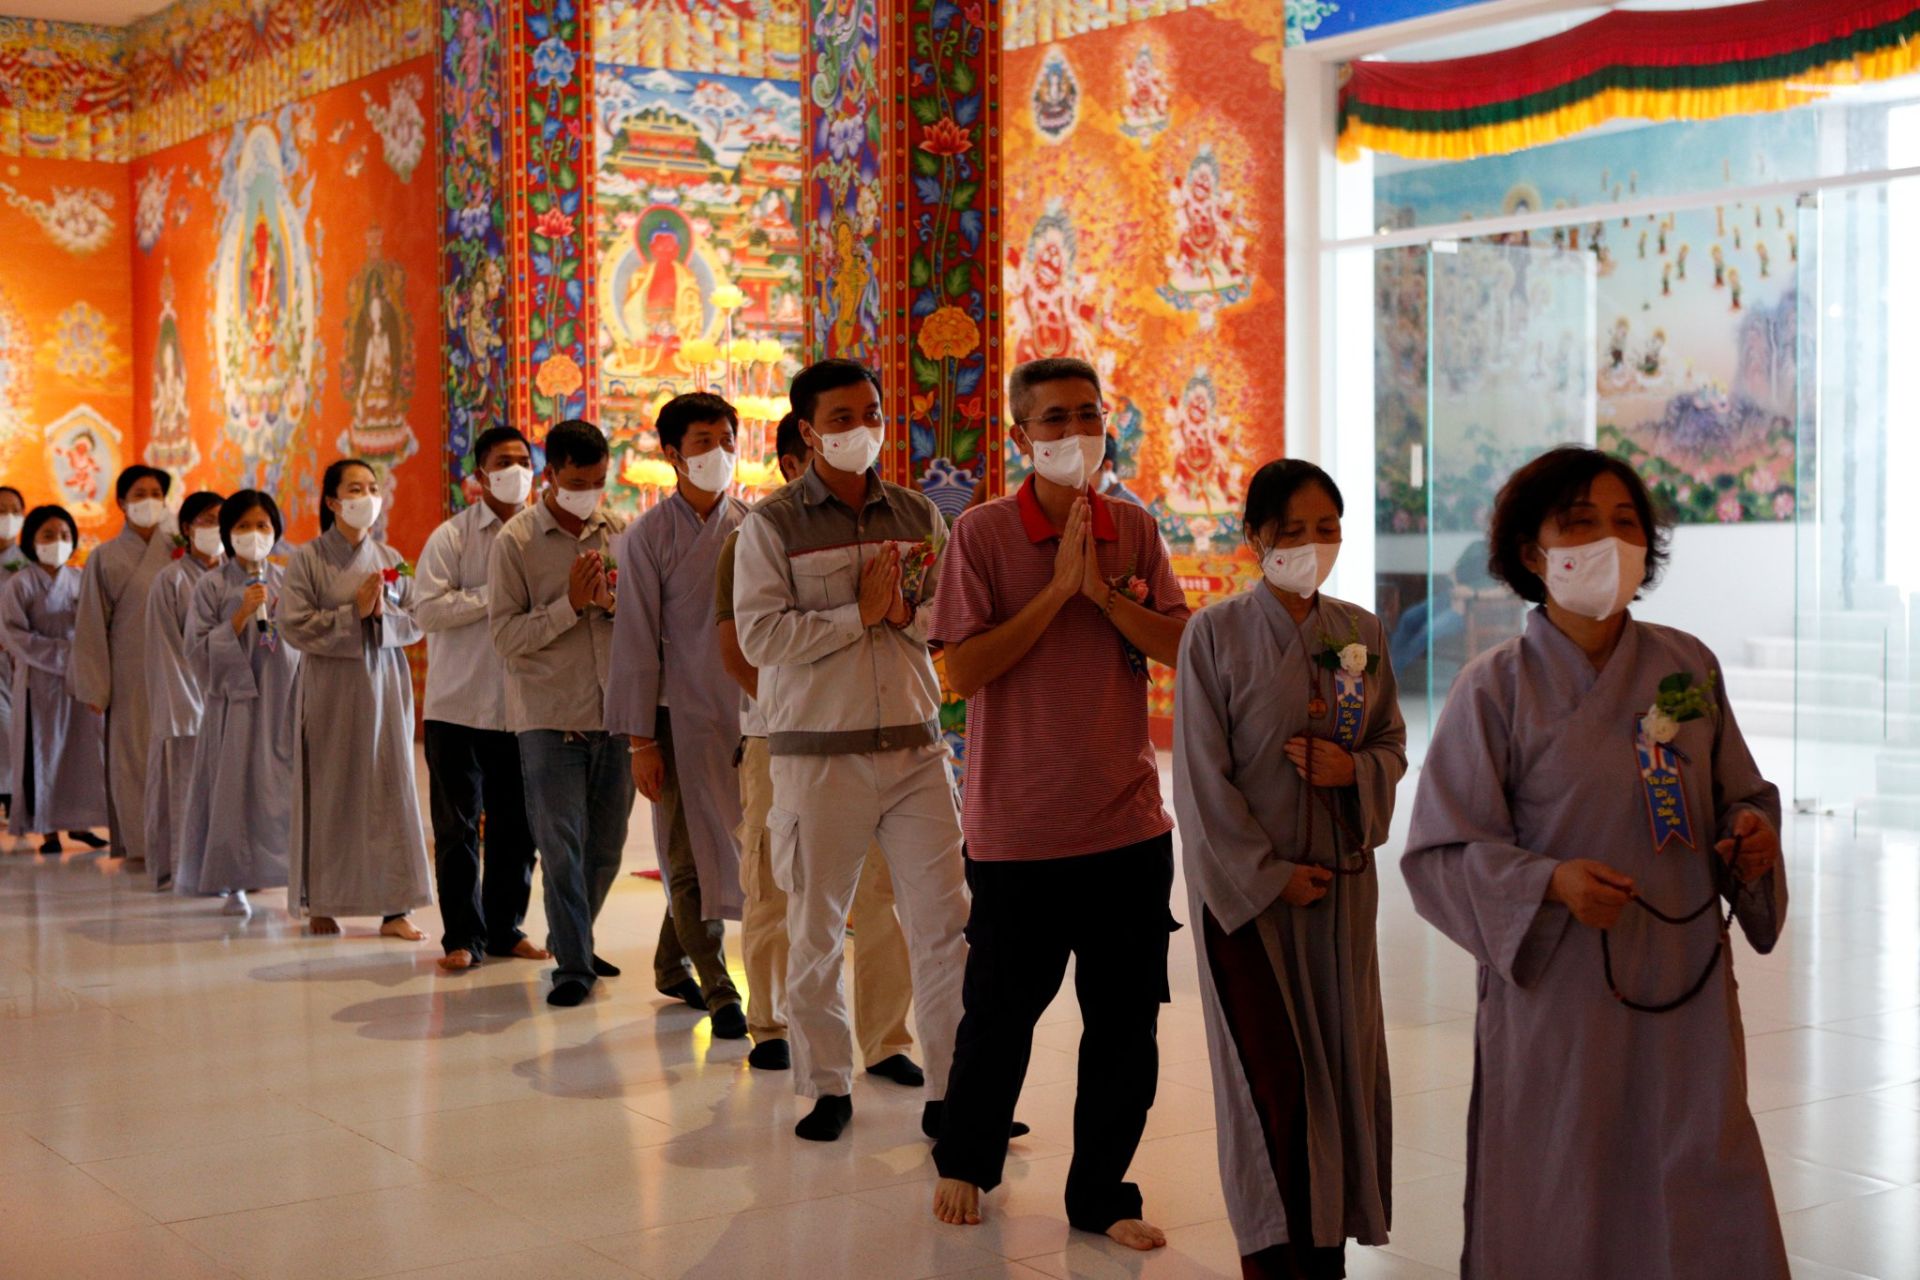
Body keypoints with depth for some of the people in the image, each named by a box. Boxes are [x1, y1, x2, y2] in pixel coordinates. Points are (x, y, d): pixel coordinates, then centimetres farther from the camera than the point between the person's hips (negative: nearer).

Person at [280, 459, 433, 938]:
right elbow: (294, 627, -9)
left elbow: (416, 623, 7)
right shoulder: (308, 560, -2)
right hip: (329, 687, -3)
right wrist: (354, 613, -15)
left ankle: (394, 907, 4)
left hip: (384, 685, 3)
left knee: (390, 787, 0)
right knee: (329, 792, 2)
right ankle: (320, 904, 14)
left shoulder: (391, 559, 8)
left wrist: (383, 614, -12)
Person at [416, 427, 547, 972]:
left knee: (517, 825, 9)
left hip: (521, 706, 3)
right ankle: (462, 936, 13)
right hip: (459, 705, -2)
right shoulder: (451, 537, -2)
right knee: (457, 827, 3)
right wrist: (494, 595, -15)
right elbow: (427, 609, -12)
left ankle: (505, 928, 22)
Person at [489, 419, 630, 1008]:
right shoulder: (516, 540, -4)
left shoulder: (623, 532, 6)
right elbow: (504, 634, -8)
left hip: (616, 714, 4)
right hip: (550, 716, -4)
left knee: (606, 843, 12)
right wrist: (570, 605, -17)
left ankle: (576, 942, 31)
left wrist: (614, 604, -9)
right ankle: (572, 964, 3)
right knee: (560, 844, -4)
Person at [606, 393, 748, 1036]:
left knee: (709, 849, 10)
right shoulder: (648, 537, -3)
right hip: (683, 715, -3)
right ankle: (717, 991, 7)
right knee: (691, 856, -1)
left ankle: (672, 964, 29)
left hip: (748, 710, 3)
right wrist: (640, 740, -5)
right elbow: (637, 642, -3)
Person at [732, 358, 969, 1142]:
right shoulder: (772, 525, -1)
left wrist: (908, 613, -10)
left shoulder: (918, 516, 11)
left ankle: (952, 1092, 8)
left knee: (945, 922, 0)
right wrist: (860, 613, -13)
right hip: (818, 751, -3)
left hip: (915, 745, 3)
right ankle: (826, 1087, 22)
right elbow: (759, 635, -12)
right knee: (816, 929, 8)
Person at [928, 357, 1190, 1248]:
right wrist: (1056, 590, -16)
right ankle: (965, 1164, 36)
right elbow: (963, 670, -14)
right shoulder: (982, 534, -7)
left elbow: (1184, 648, -1)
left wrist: (1104, 591, -12)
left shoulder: (1136, 532, 5)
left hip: (1129, 823, 3)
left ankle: (1100, 1193, 23)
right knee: (1000, 1010, 12)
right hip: (1019, 828, -3)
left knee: (1126, 1021, 8)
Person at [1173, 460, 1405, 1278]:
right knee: (1270, 1073, -3)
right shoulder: (1216, 634, -7)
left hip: (1341, 877, 4)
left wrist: (1356, 770, -10)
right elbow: (1202, 777, -8)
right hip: (1244, 882, -4)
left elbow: (1394, 743, 13)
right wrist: (1270, 874, -10)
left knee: (1344, 1063, 6)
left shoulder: (1361, 633, 6)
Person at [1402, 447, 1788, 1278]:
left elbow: (1740, 794, 15)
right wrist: (1550, 883, -22)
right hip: (1554, 996, -3)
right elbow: (1443, 853, -7)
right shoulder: (1496, 690, -6)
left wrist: (1753, 834, -8)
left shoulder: (1688, 668, 4)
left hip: (1685, 990, 3)